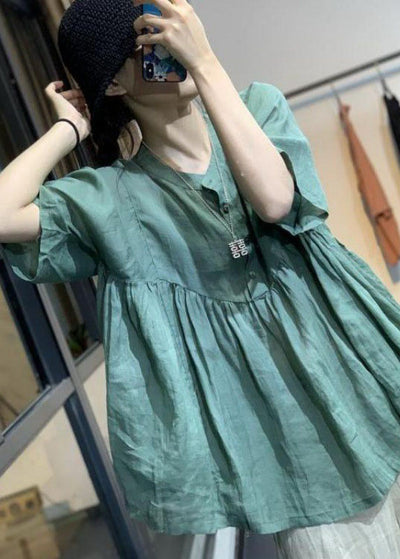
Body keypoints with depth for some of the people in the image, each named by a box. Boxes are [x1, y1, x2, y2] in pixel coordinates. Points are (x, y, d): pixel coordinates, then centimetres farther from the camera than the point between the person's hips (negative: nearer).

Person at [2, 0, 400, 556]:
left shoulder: (260, 105, 2)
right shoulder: (112, 194, -4)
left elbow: (275, 199, -19)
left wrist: (204, 60, -18)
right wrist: (71, 127, -6)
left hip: (350, 356, 3)